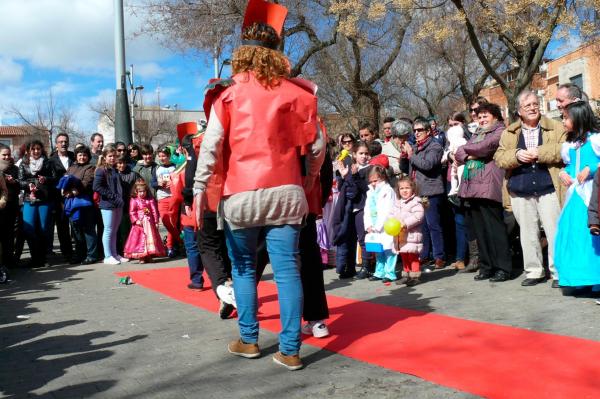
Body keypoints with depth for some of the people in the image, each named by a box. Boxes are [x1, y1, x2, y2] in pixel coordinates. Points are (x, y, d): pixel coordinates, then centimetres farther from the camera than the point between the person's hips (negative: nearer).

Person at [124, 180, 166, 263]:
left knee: (150, 237, 6)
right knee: (140, 239, 0)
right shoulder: (134, 200, -3)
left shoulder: (150, 200, 2)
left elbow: (154, 211, 3)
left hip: (149, 223, 2)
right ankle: (141, 257, 4)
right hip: (139, 223, -2)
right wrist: (136, 220, -17)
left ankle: (149, 256, 14)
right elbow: (132, 212, -5)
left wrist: (156, 222, 0)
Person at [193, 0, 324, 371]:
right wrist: (310, 177, 20)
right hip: (286, 192, 1)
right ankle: (290, 350, 5)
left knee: (244, 269, 15)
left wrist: (200, 187, -2)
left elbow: (212, 144, -6)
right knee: (288, 269, 2)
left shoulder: (228, 93, 0)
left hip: (242, 195, -1)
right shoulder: (296, 91, 5)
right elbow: (317, 145, 6)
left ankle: (249, 340, 22)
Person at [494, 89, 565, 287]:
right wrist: (517, 155, -14)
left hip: (548, 189, -2)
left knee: (554, 231, -2)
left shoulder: (555, 128, 5)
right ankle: (534, 271, 21)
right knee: (527, 233, 10)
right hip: (520, 191, 3)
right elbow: (499, 157, 5)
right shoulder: (509, 133, 11)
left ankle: (559, 272, 8)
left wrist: (539, 153, -15)